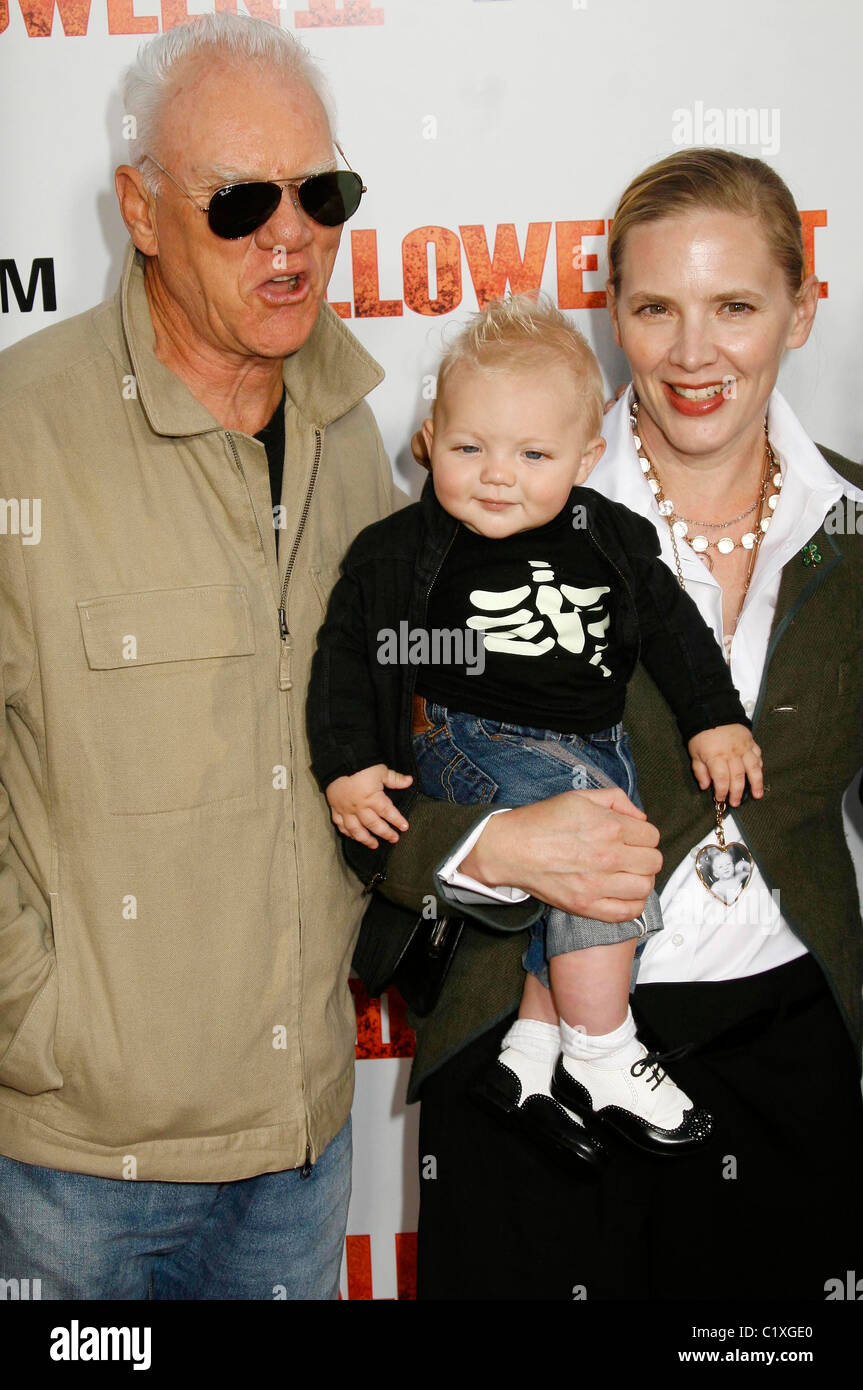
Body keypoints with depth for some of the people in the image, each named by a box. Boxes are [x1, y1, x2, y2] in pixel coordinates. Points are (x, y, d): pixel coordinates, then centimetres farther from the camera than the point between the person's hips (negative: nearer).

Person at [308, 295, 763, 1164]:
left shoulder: (610, 538, 6)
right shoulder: (396, 553, -4)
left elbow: (673, 627, 14)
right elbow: (343, 656, -2)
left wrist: (717, 720, 8)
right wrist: (346, 765, -10)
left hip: (596, 747, 6)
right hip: (471, 744, -5)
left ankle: (528, 1047, 0)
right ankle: (600, 1057, -15)